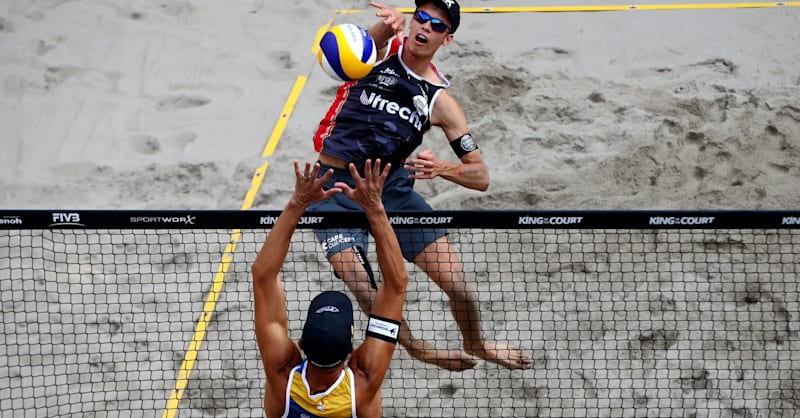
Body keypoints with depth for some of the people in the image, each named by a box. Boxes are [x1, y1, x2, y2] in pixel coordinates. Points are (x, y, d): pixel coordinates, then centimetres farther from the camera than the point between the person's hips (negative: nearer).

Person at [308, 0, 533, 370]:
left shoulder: (440, 101, 2)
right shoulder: (384, 47, -2)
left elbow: (480, 177, 1)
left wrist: (440, 168, -21)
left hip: (393, 186, 3)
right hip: (337, 189, -2)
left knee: (459, 288, -3)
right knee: (366, 295, -19)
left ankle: (475, 345, 31)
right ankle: (415, 348, 12)